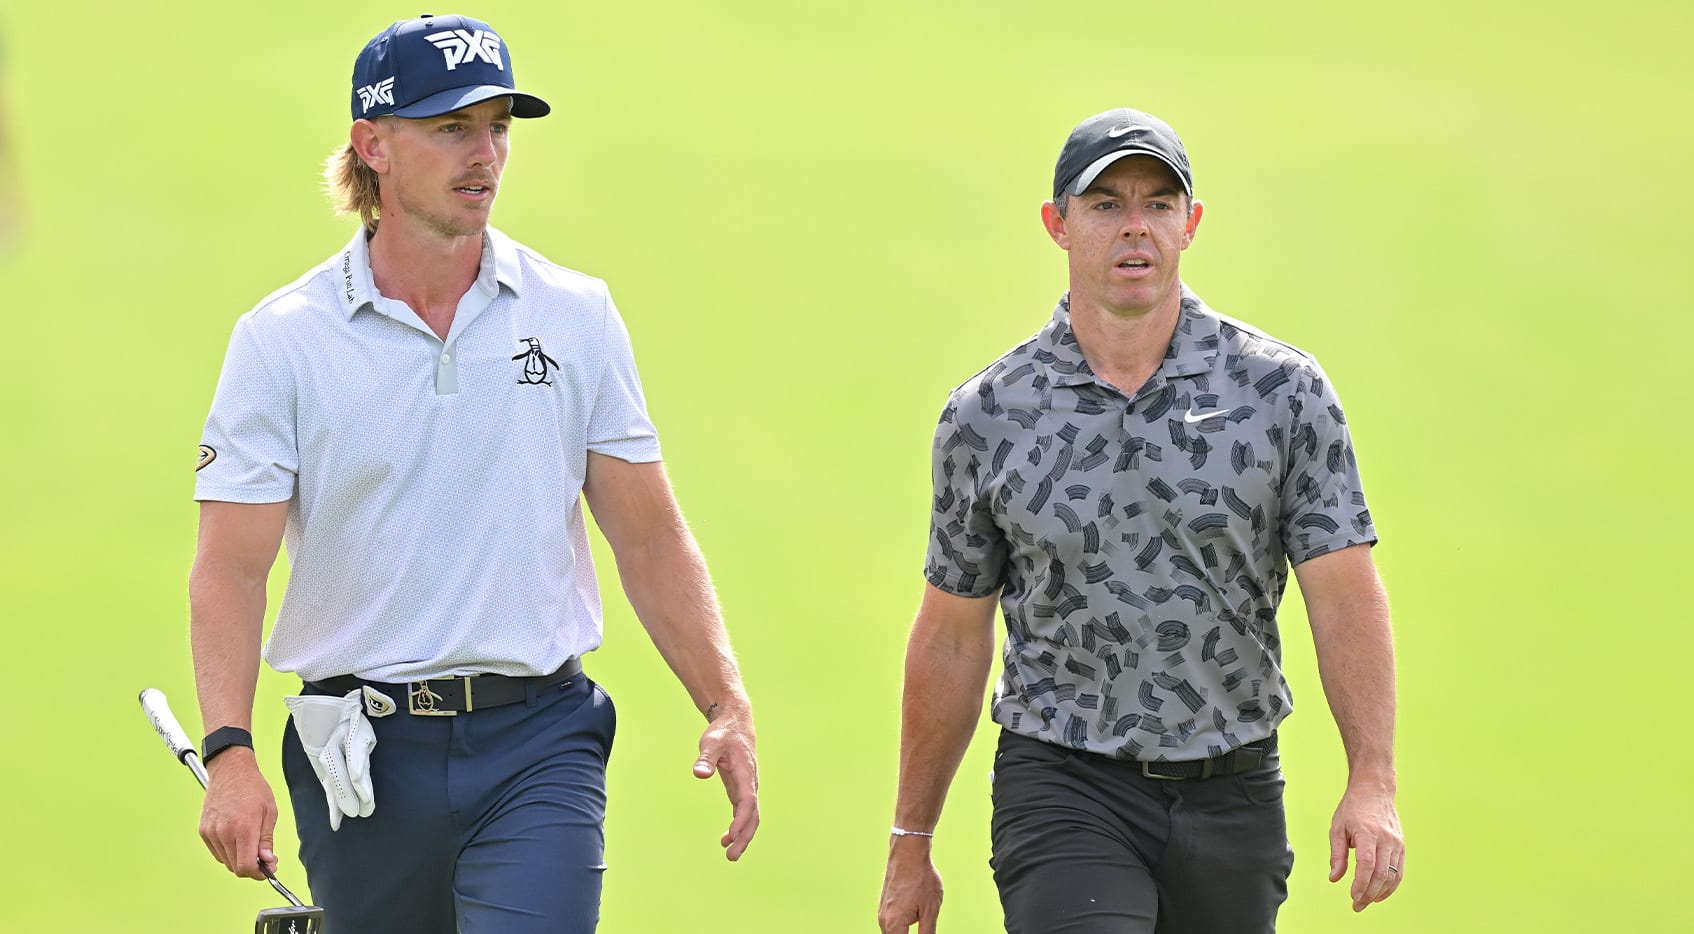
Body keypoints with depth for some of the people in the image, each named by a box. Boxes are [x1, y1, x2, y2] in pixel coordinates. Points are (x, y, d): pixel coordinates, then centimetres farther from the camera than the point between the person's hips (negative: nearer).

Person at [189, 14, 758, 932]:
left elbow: (648, 536, 10)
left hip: (538, 747, 0)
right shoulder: (282, 340, 0)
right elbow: (230, 569, -5)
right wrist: (230, 753, -19)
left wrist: (725, 706, -1)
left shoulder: (576, 318, 6)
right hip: (365, 753, 0)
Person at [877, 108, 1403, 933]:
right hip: (1066, 793, -1)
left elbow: (1344, 596, -4)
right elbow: (951, 638, 8)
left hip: (1231, 797, 1)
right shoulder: (988, 416, 2)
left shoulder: (1283, 391, 1)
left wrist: (1373, 782, -16)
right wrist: (911, 843, 10)